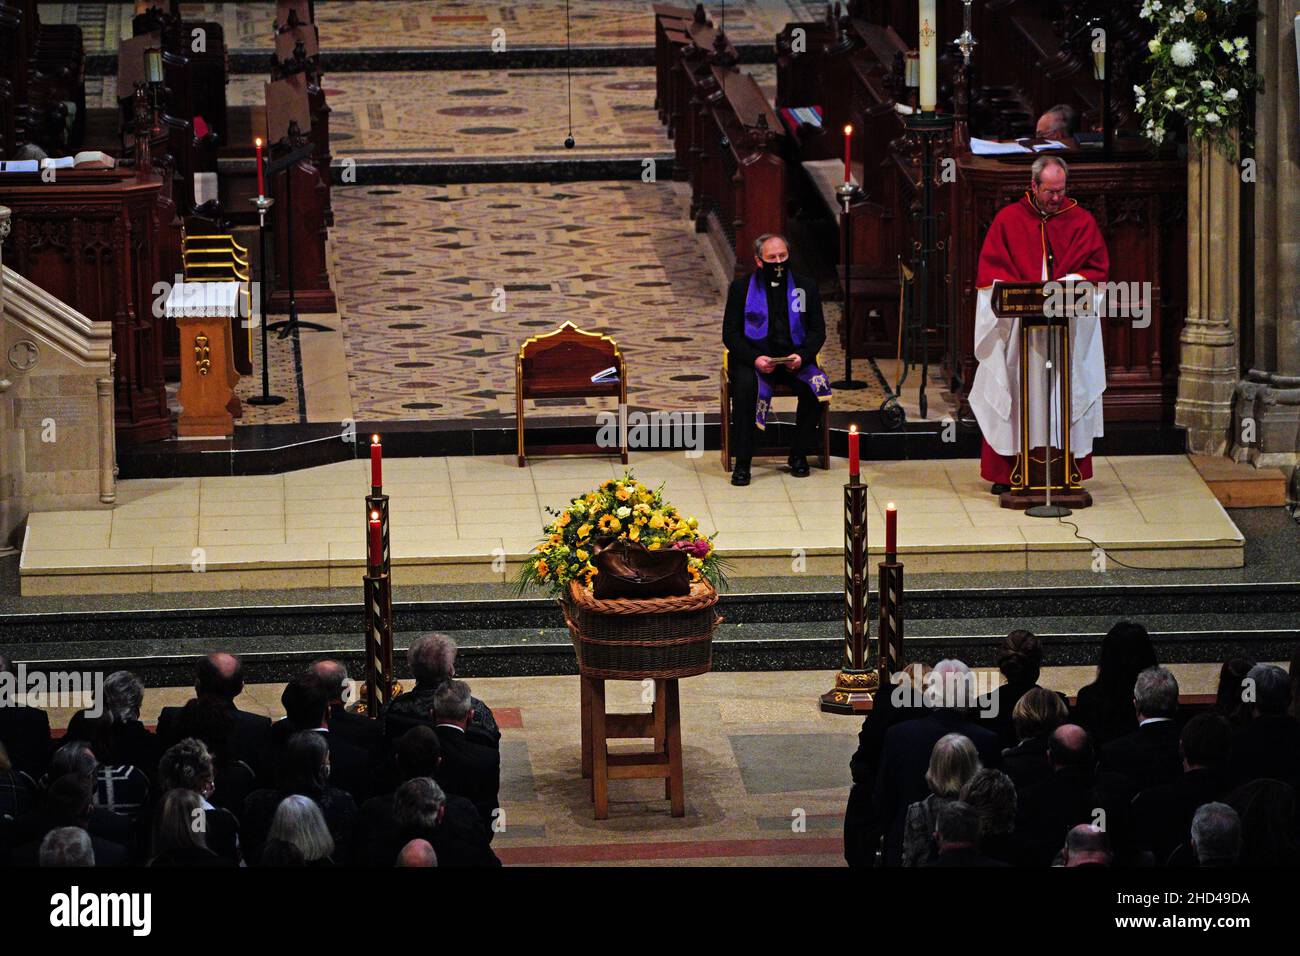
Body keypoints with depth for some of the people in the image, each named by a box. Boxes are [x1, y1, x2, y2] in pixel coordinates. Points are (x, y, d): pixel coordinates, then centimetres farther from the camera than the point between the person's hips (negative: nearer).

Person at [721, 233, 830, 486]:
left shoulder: (805, 287, 10)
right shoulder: (741, 288, 5)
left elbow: (818, 331, 9)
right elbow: (730, 334, 0)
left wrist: (803, 356, -13)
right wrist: (755, 359, -18)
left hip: (794, 359, 2)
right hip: (754, 358, -2)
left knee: (817, 386, -27)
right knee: (745, 385, -34)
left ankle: (799, 455, -10)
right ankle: (742, 462, -29)